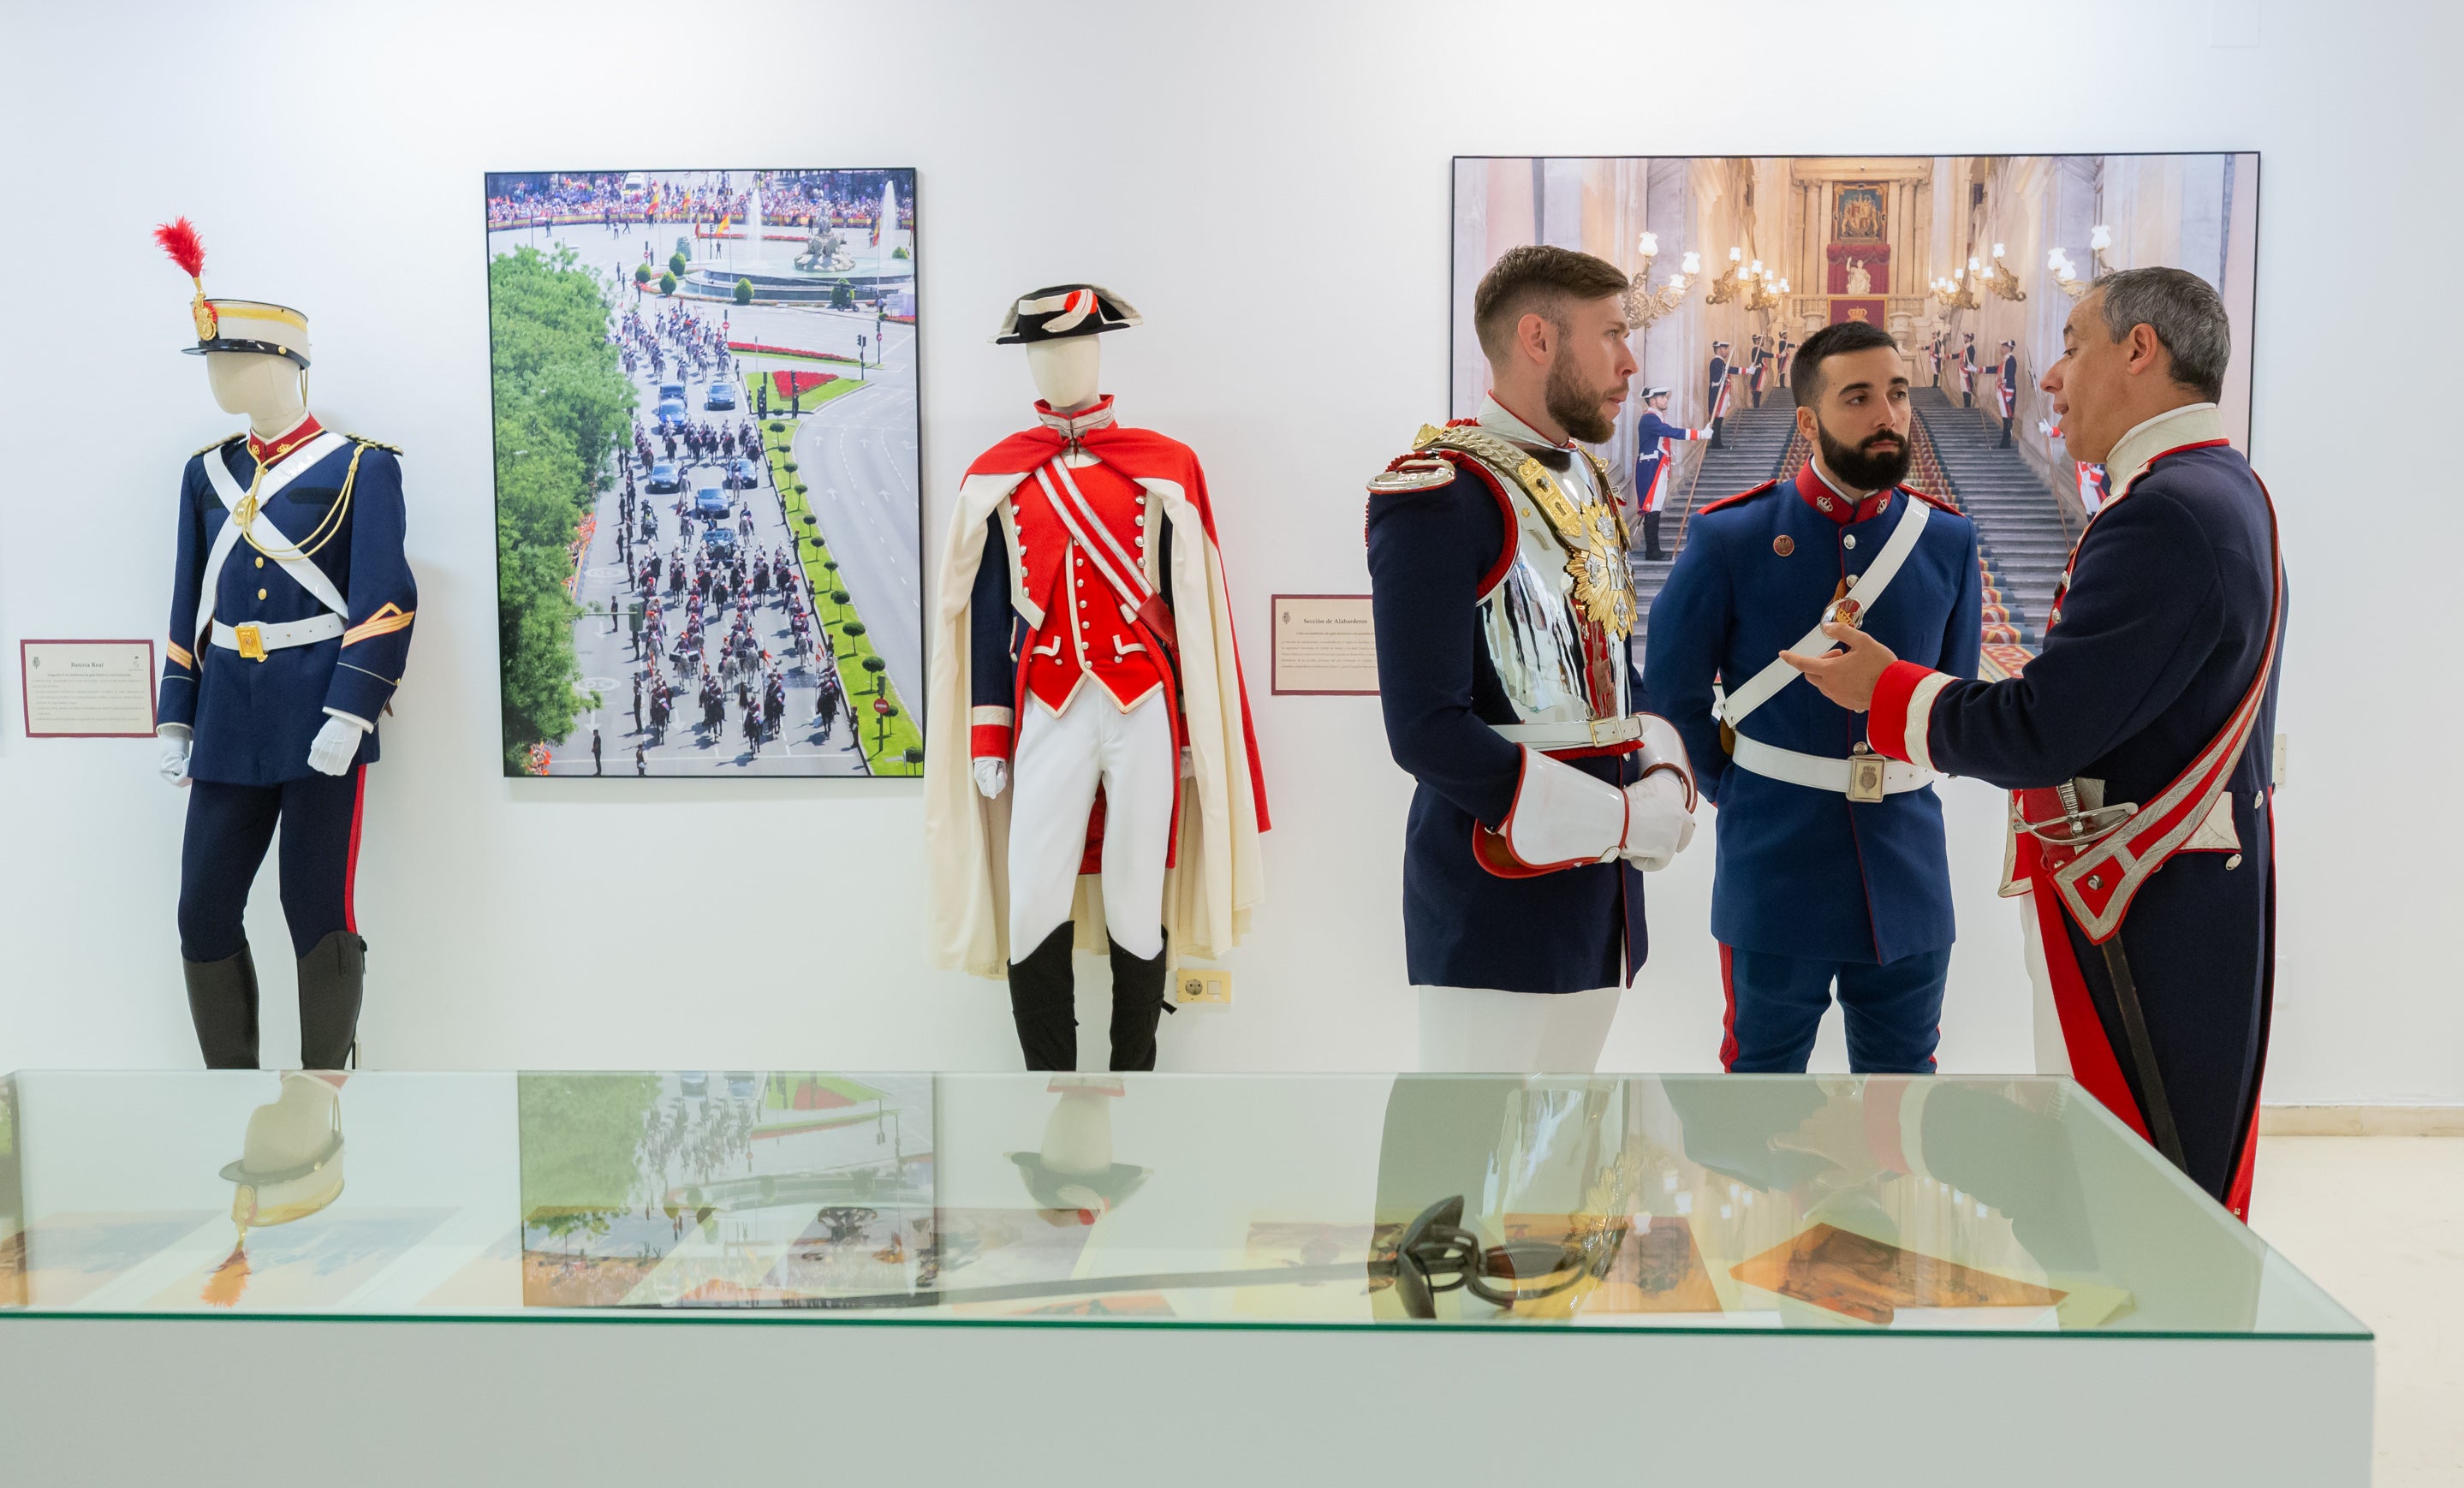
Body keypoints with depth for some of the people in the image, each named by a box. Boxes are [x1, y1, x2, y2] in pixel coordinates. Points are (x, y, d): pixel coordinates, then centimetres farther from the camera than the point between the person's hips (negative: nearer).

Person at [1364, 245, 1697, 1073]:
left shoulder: (1585, 483, 13)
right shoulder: (1436, 498, -16)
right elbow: (1428, 733, -22)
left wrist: (1665, 788, -1)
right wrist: (1622, 821, -18)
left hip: (1601, 892, 9)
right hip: (1495, 902, -9)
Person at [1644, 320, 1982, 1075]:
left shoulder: (1948, 541, -1)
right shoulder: (1732, 538, -10)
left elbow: (1956, 688, 14)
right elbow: (1670, 687, 0)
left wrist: (1901, 781, 12)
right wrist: (1736, 789, 5)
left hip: (1907, 873, 3)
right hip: (1776, 872, -3)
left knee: (1901, 1069, 17)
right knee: (1765, 1067, 13)